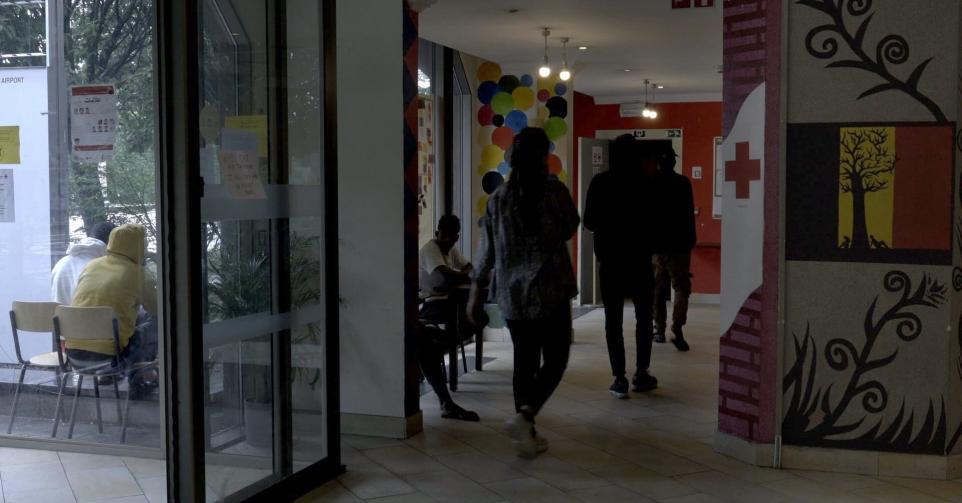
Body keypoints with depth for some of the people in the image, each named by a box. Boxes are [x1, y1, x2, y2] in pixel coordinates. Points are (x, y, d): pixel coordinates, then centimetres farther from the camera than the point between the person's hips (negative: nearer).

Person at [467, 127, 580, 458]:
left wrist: (475, 292, 11)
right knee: (555, 359, 6)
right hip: (550, 290, -4)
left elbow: (486, 249, 4)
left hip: (512, 294, 4)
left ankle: (528, 436, 16)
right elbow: (570, 228, 9)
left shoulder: (498, 198, 2)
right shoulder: (555, 192, -9)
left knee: (524, 362, 12)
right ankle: (525, 415, -15)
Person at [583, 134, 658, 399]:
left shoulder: (600, 182, -5)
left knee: (613, 319, 3)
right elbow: (653, 221, -4)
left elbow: (589, 222, -1)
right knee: (643, 316, 14)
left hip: (609, 259, 0)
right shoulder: (645, 183, -7)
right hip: (638, 258, 0)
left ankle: (619, 378, -2)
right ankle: (641, 374, 15)